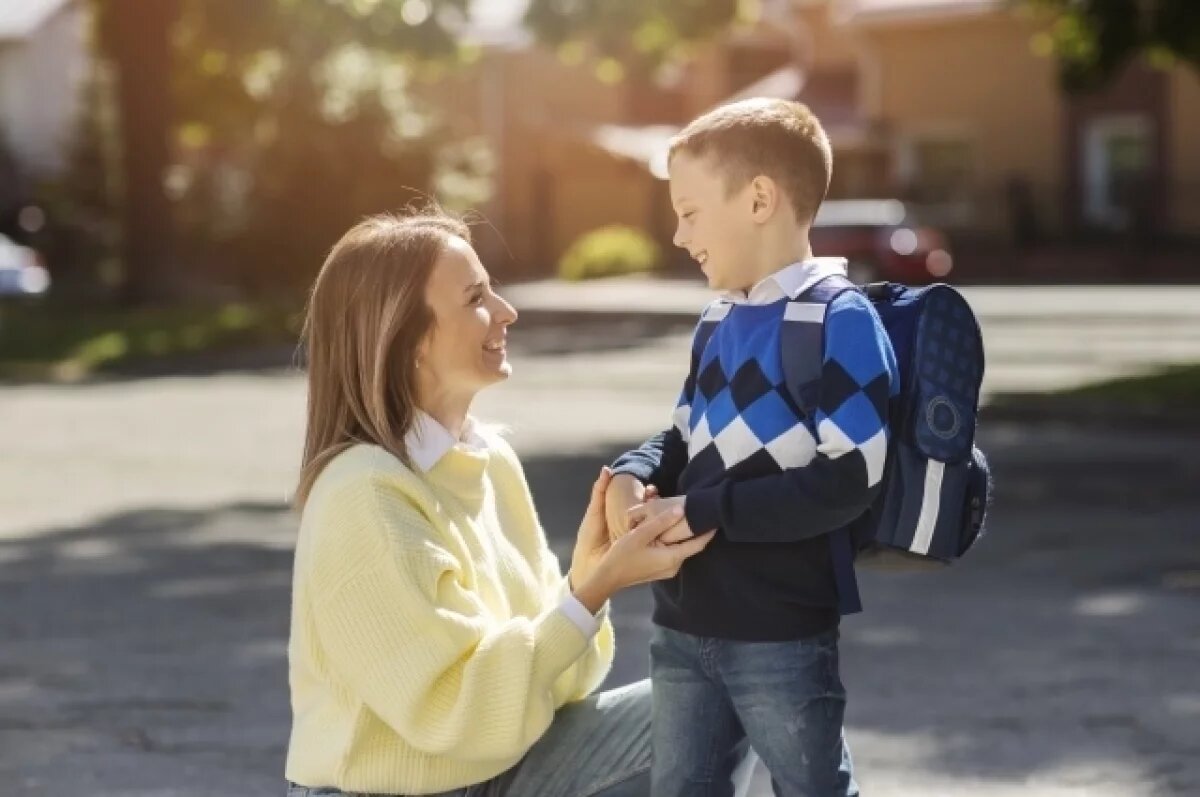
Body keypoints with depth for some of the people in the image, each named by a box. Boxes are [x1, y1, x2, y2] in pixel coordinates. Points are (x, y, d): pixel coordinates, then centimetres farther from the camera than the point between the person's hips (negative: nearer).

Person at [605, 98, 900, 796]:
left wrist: (701, 511, -21)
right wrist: (634, 475, -3)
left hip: (783, 634, -8)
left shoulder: (839, 321, -15)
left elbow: (849, 482, -22)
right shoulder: (717, 324, 9)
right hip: (685, 625, 8)